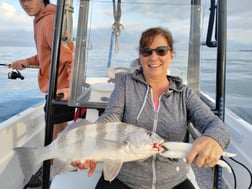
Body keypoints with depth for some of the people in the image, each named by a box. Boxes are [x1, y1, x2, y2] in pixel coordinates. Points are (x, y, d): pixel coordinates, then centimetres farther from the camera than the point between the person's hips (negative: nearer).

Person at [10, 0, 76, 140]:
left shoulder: (50, 21, -19)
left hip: (60, 90, -10)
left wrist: (72, 87, -39)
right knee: (60, 132, 23)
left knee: (53, 139, 2)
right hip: (57, 89, 10)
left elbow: (72, 57, -27)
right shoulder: (41, 20, 11)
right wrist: (28, 61, 8)